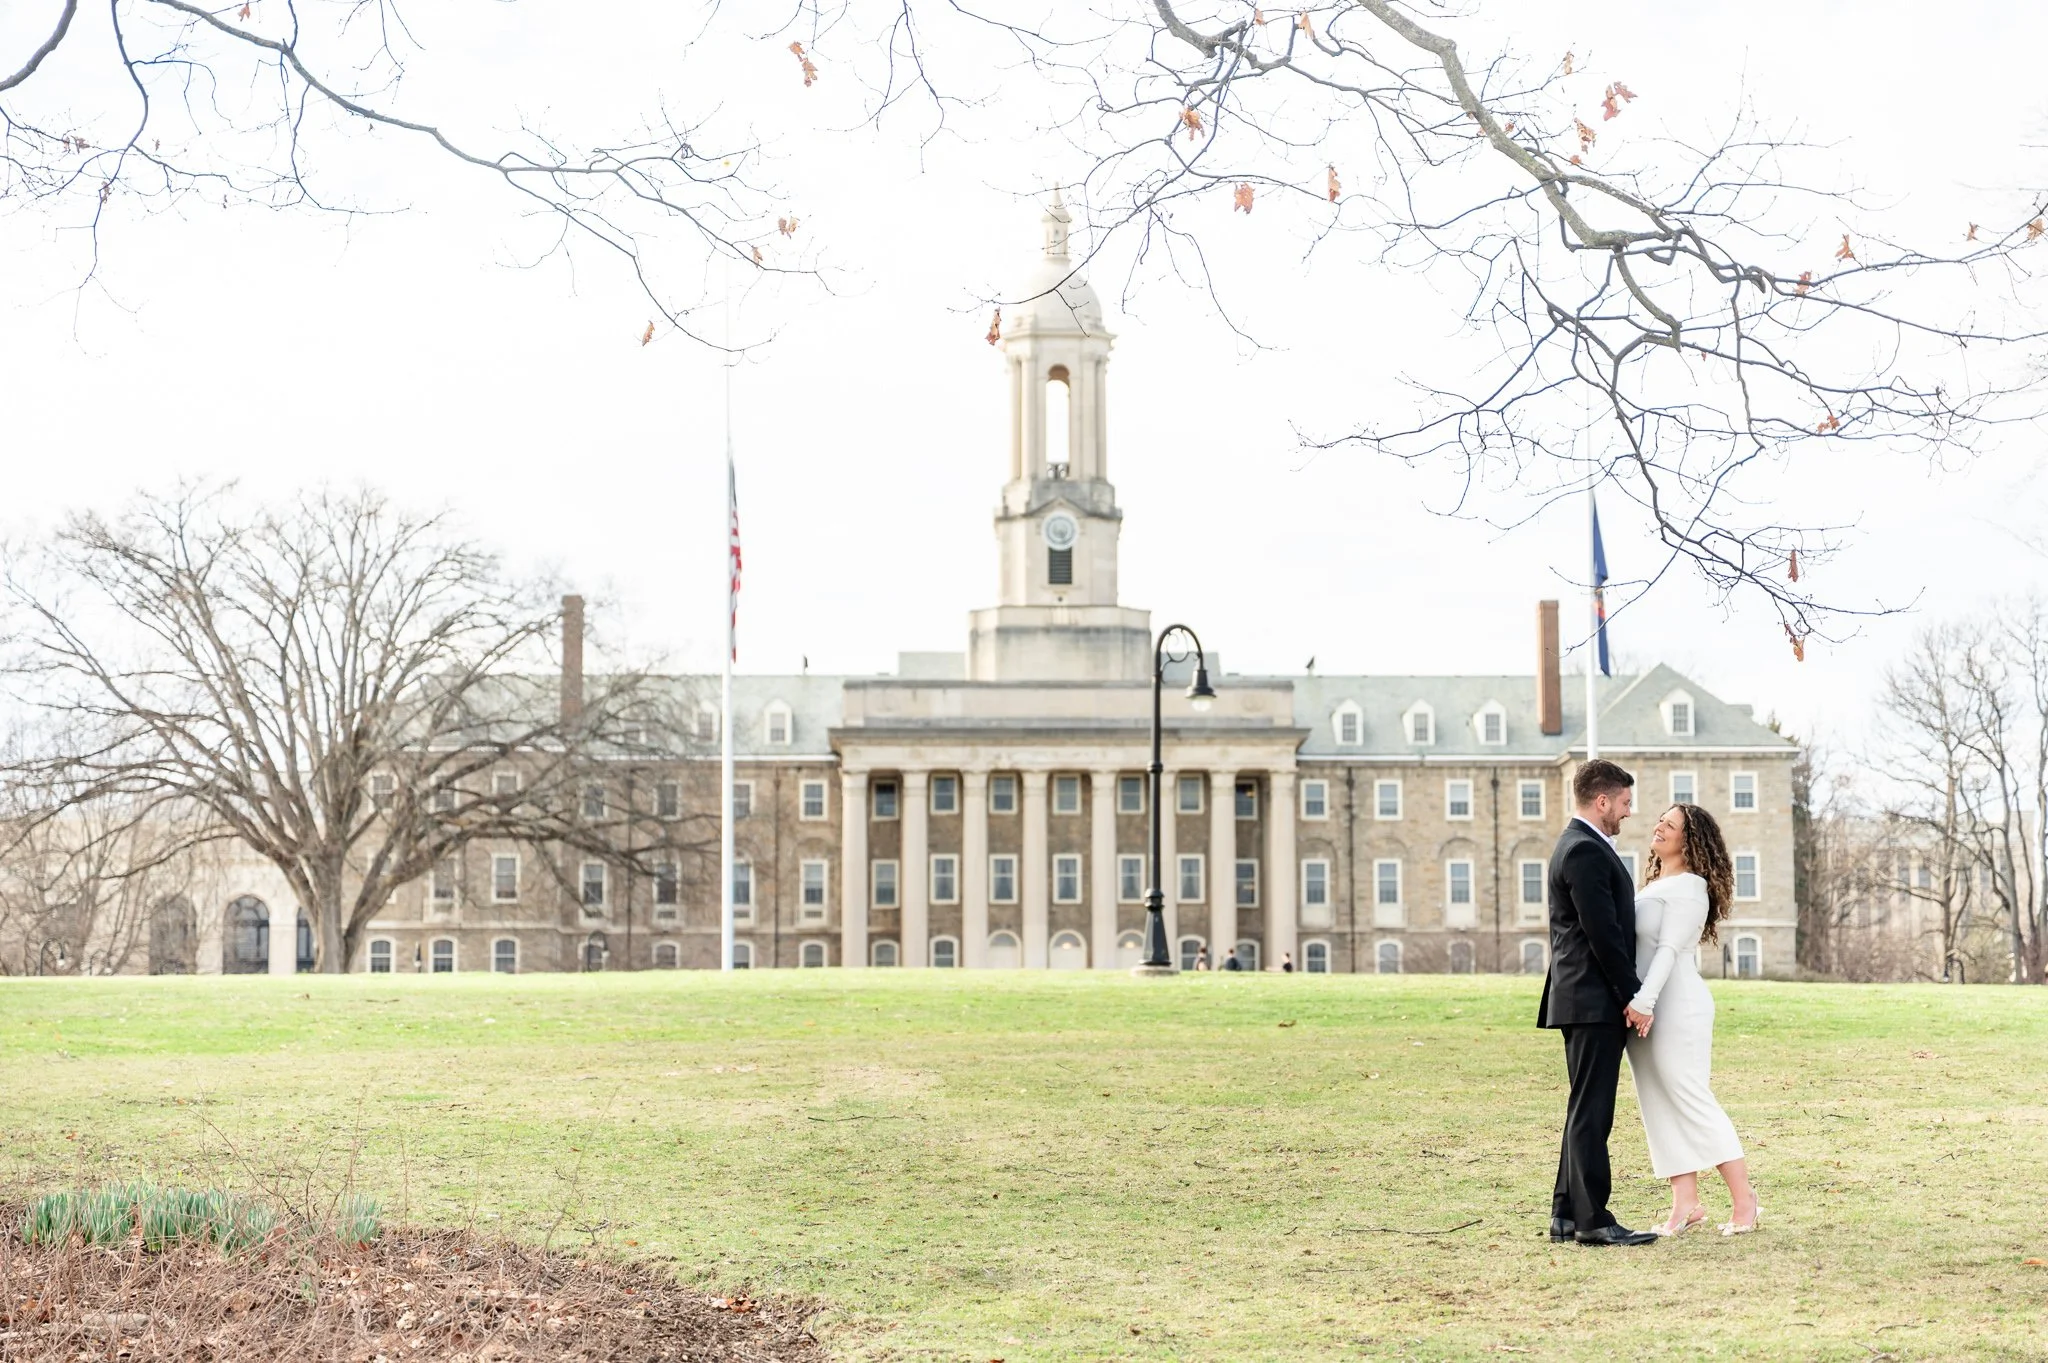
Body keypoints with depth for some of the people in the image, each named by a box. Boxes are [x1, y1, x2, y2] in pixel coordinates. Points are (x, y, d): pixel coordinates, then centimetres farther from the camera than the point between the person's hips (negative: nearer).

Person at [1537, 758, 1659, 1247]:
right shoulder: (1585, 851, -15)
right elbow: (1603, 934, -20)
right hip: (1595, 1001, -11)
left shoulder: (1580, 845, 18)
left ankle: (1567, 1215, 16)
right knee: (1591, 1112, -8)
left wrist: (1629, 993, 20)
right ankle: (1592, 1220, -6)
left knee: (1586, 1111, 13)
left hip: (1587, 1001, 11)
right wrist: (1633, 996, -16)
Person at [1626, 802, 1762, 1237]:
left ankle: (1744, 1202, -1)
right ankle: (1685, 1204, 6)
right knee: (1661, 1109, 5)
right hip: (1641, 1008, 9)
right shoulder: (1653, 885, 18)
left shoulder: (1688, 887, -9)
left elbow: (1669, 950, -19)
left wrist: (1644, 1001, -27)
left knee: (1691, 1102, -7)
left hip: (1674, 1008, -9)